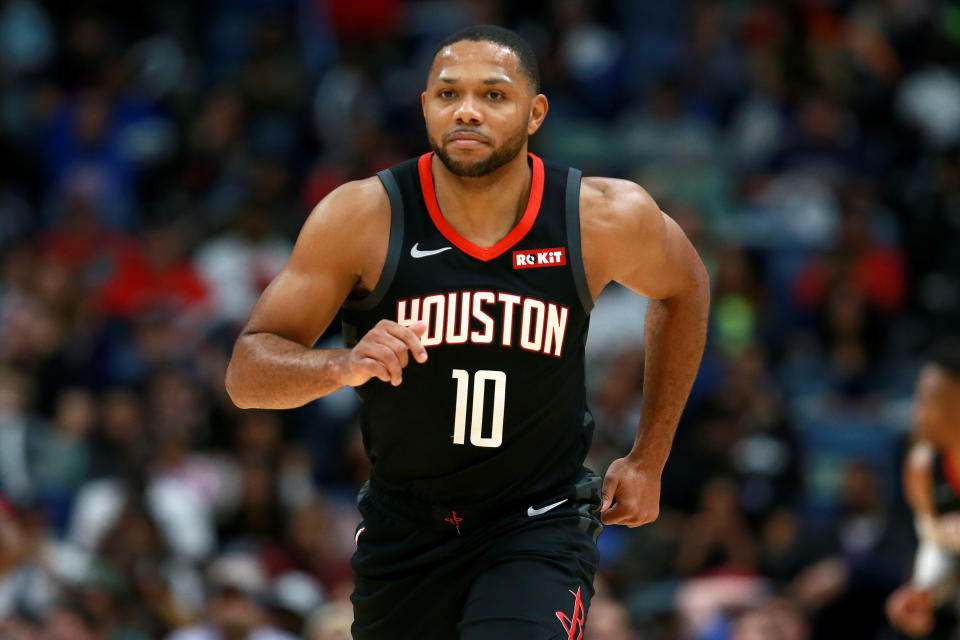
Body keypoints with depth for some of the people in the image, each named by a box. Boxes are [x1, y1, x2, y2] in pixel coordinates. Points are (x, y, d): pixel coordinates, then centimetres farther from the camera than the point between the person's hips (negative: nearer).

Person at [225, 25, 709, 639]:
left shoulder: (606, 217, -11)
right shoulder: (362, 217, -14)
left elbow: (684, 289, 12)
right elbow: (246, 374, -12)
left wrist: (648, 460, 12)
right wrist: (341, 366, -34)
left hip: (539, 524, -2)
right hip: (402, 533, 2)